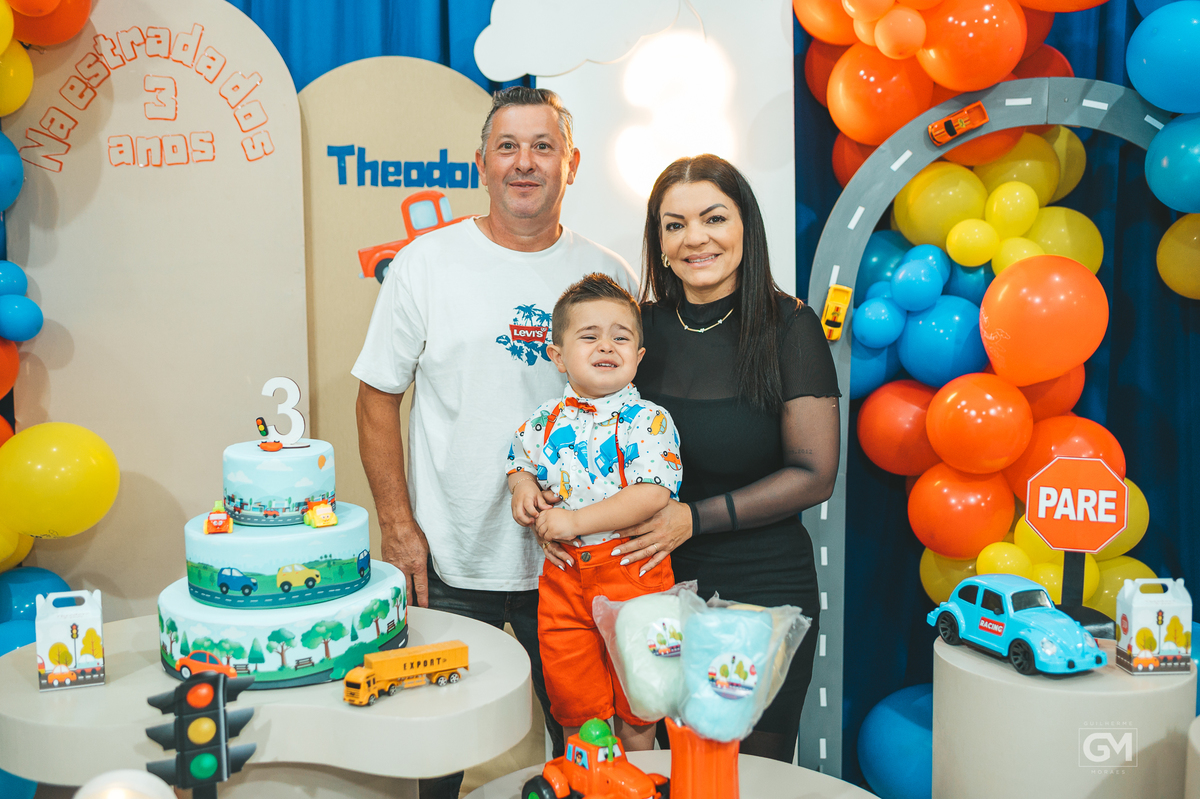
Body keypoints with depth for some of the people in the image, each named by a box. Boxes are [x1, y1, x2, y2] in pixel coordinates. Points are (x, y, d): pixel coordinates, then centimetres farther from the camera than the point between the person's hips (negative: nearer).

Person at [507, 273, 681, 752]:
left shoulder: (648, 421, -12)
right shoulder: (546, 421, 3)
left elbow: (652, 497, -21)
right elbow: (520, 462, 21)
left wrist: (575, 521, -22)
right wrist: (523, 487, -3)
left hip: (631, 570, -3)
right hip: (564, 571, 4)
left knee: (635, 704, 13)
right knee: (574, 704, 13)